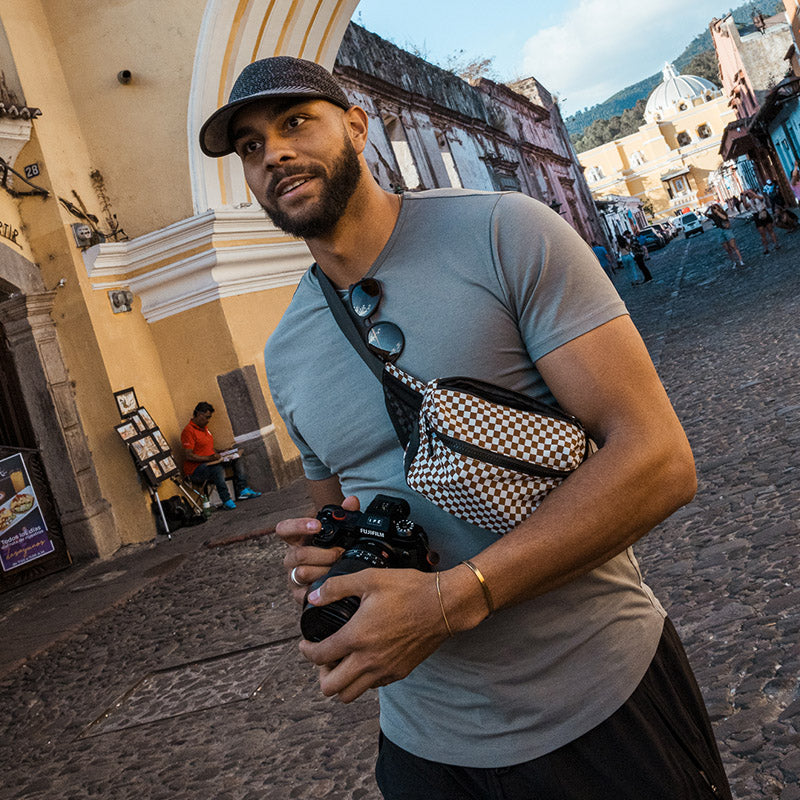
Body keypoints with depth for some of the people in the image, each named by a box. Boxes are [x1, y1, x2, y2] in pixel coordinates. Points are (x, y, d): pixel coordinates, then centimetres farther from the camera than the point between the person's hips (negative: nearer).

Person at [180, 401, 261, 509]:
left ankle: (242, 490, -9)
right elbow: (189, 456, -20)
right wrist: (209, 458, -23)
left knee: (236, 459, 0)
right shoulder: (189, 431, -13)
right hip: (195, 469, -10)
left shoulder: (204, 427, 18)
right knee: (218, 469, -37)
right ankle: (226, 501, -35)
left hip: (210, 462, 10)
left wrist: (217, 454, 6)